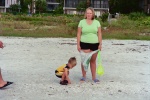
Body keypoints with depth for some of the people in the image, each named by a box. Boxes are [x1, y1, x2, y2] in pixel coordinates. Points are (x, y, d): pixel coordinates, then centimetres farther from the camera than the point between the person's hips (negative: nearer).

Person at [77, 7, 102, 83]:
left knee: (93, 61, 9)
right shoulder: (82, 22, 2)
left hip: (94, 44, 2)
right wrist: (78, 44, -4)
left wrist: (100, 44, -2)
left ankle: (94, 77, 16)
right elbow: (79, 34, 1)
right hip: (84, 44, -1)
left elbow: (99, 34, 5)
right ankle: (83, 76, 11)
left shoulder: (97, 22, 6)